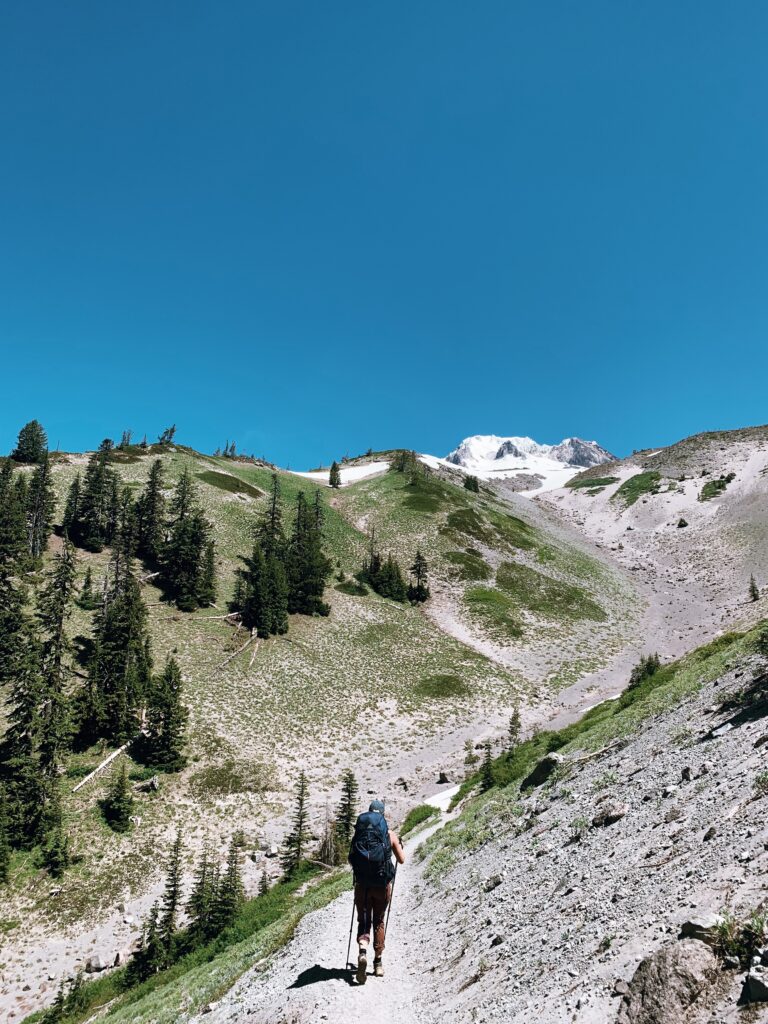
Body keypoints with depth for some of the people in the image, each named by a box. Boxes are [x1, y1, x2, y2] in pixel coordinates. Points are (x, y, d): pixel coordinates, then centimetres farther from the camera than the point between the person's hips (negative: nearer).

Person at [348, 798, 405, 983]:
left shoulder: (359, 831, 2)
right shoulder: (389, 833, 0)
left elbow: (351, 858, 5)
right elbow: (401, 860, 9)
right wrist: (397, 846, 29)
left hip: (362, 884, 0)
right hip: (382, 884, 0)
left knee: (363, 921, 10)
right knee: (379, 922, 19)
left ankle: (362, 951, -17)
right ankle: (378, 963, 20)